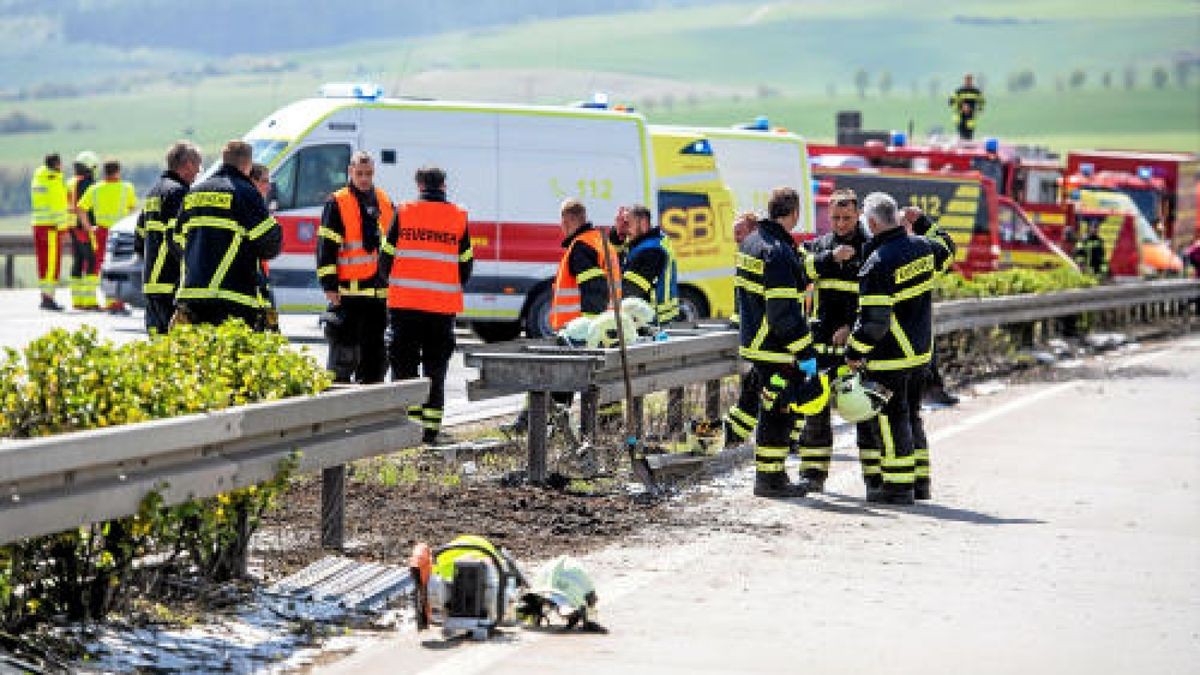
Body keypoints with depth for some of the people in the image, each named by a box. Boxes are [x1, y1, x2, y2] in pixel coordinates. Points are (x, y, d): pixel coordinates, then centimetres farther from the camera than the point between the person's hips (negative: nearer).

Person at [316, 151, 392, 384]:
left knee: (375, 355, 9)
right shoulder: (337, 203, -3)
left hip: (379, 293, 6)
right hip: (347, 293, -6)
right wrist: (330, 286, -13)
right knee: (344, 355, -6)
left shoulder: (386, 203, 14)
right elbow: (326, 247, -7)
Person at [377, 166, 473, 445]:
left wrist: (392, 285, 20)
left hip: (405, 301, -1)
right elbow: (466, 263, 9)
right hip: (444, 304, 1)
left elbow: (386, 255, 2)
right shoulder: (458, 217, 5)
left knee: (404, 362, 6)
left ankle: (409, 420, 0)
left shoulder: (403, 213, 1)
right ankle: (431, 428, 6)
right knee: (436, 367, 8)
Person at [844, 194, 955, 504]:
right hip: (921, 351, 8)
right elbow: (946, 250, 27)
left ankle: (898, 485, 3)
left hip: (890, 357, -8)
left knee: (890, 419, 1)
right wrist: (923, 223, 27)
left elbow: (873, 320, -21)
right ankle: (919, 481, 24)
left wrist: (853, 352, -9)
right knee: (911, 415, 18)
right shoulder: (922, 246, 1)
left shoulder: (877, 263, -21)